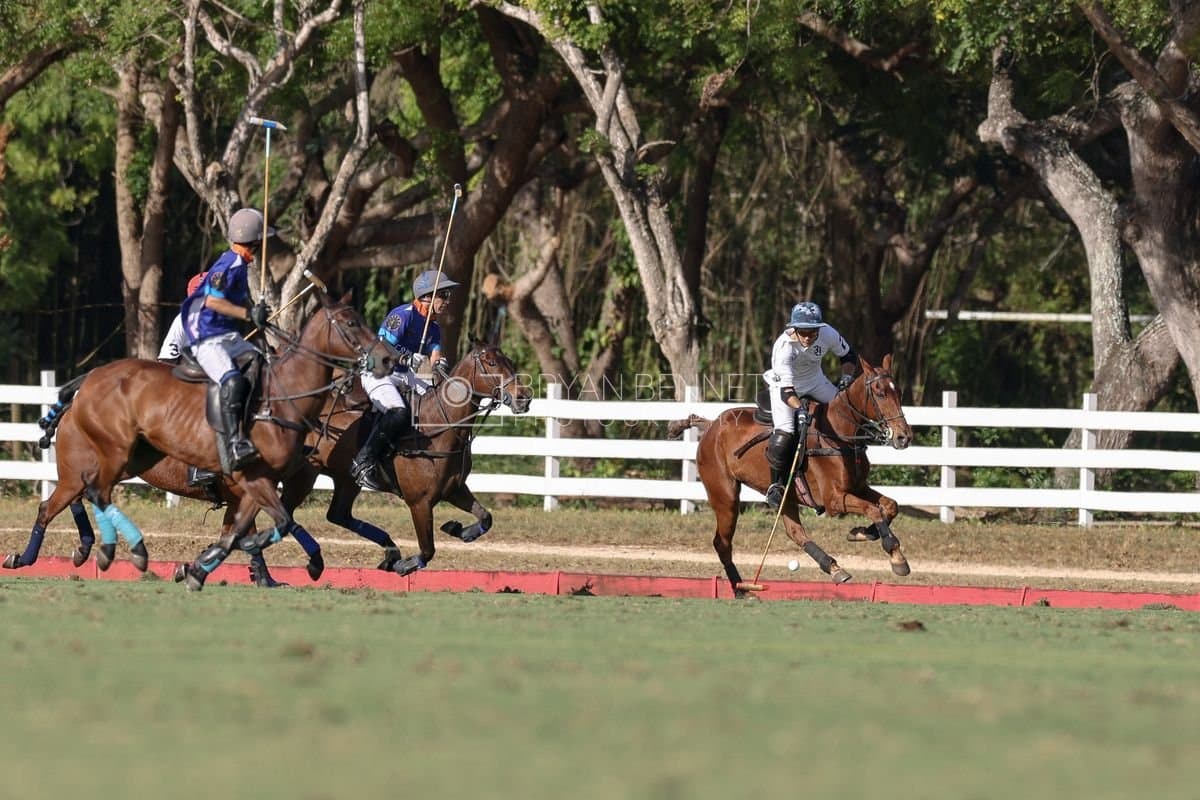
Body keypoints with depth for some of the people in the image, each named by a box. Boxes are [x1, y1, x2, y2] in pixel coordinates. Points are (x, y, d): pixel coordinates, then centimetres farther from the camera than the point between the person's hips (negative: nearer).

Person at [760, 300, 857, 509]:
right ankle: (776, 485, -5)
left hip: (815, 381, 5)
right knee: (785, 432, -22)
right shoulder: (784, 347, -34)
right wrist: (799, 409, -53)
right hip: (785, 384, -5)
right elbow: (786, 390, -37)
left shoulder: (827, 334, -21)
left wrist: (846, 379, -15)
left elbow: (848, 356, 0)